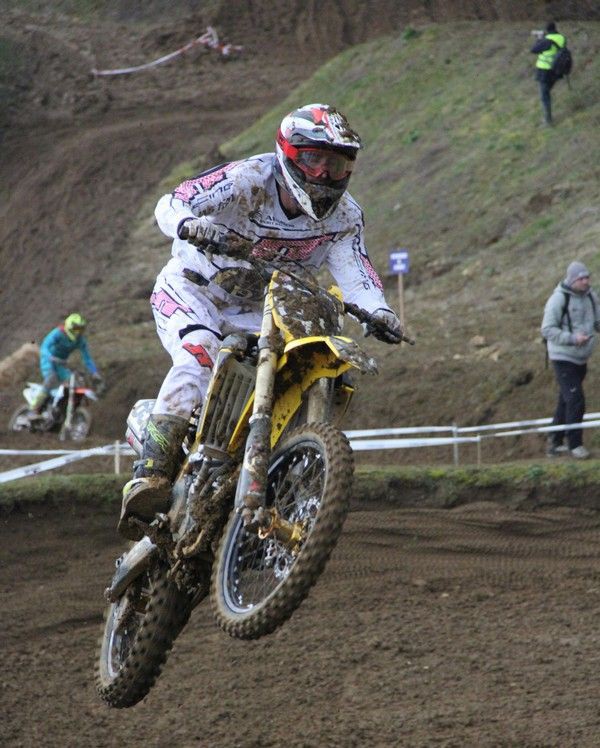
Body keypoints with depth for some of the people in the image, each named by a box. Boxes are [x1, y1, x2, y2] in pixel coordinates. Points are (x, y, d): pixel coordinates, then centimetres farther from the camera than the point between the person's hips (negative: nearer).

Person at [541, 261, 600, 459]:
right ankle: (575, 444, -5)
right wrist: (573, 338, -28)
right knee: (575, 400, -14)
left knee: (566, 401, 14)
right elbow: (547, 329, -18)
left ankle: (555, 443, 24)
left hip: (581, 358, 7)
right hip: (563, 358, -7)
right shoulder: (558, 299, -17)